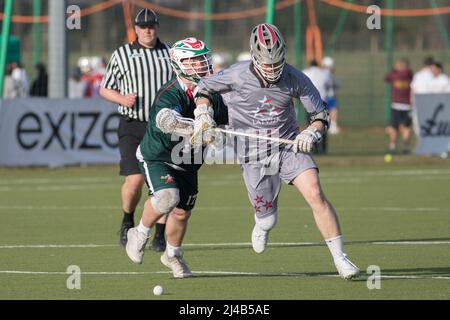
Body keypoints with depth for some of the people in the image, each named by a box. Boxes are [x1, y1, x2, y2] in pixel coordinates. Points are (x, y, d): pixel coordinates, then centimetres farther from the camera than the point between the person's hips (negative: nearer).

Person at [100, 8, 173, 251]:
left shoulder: (170, 54, 11)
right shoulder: (122, 55, 5)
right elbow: (104, 89, 9)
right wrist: (123, 99, -9)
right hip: (133, 126, -2)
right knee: (135, 179, -14)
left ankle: (160, 236, 5)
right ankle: (128, 222, 14)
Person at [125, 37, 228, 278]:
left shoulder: (213, 96, -6)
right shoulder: (170, 94, -28)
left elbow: (225, 122, 14)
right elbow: (166, 119, -51)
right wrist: (196, 126, -67)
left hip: (187, 164, 6)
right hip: (157, 158, -6)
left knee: (182, 212, 12)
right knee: (167, 197, -30)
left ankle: (173, 255, 40)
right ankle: (140, 234, -3)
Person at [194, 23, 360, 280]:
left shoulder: (295, 79, -12)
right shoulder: (237, 76, -13)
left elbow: (321, 114, 1)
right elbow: (203, 87, 7)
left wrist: (313, 132, -20)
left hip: (290, 146, 0)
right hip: (254, 157, 0)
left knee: (316, 195, -21)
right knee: (267, 220, 6)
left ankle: (340, 258, -13)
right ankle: (262, 225, 48)